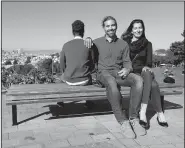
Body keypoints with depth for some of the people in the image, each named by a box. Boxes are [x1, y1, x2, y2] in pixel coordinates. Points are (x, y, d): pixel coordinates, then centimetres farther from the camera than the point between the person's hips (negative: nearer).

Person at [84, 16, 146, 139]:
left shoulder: (123, 44, 16)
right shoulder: (97, 42, 12)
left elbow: (127, 62, 13)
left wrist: (127, 69, -13)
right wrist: (87, 39, -2)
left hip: (118, 73, 3)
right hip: (103, 73, -2)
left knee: (138, 79, -30)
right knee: (112, 82, -40)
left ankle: (134, 119, -24)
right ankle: (123, 122, -33)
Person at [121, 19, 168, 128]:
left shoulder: (147, 44, 14)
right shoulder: (124, 43, 6)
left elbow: (149, 61, 5)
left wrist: (146, 67, -18)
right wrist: (141, 68, -12)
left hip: (144, 72, 2)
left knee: (147, 75, -36)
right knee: (153, 84, -31)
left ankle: (143, 112, -35)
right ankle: (160, 113, -24)